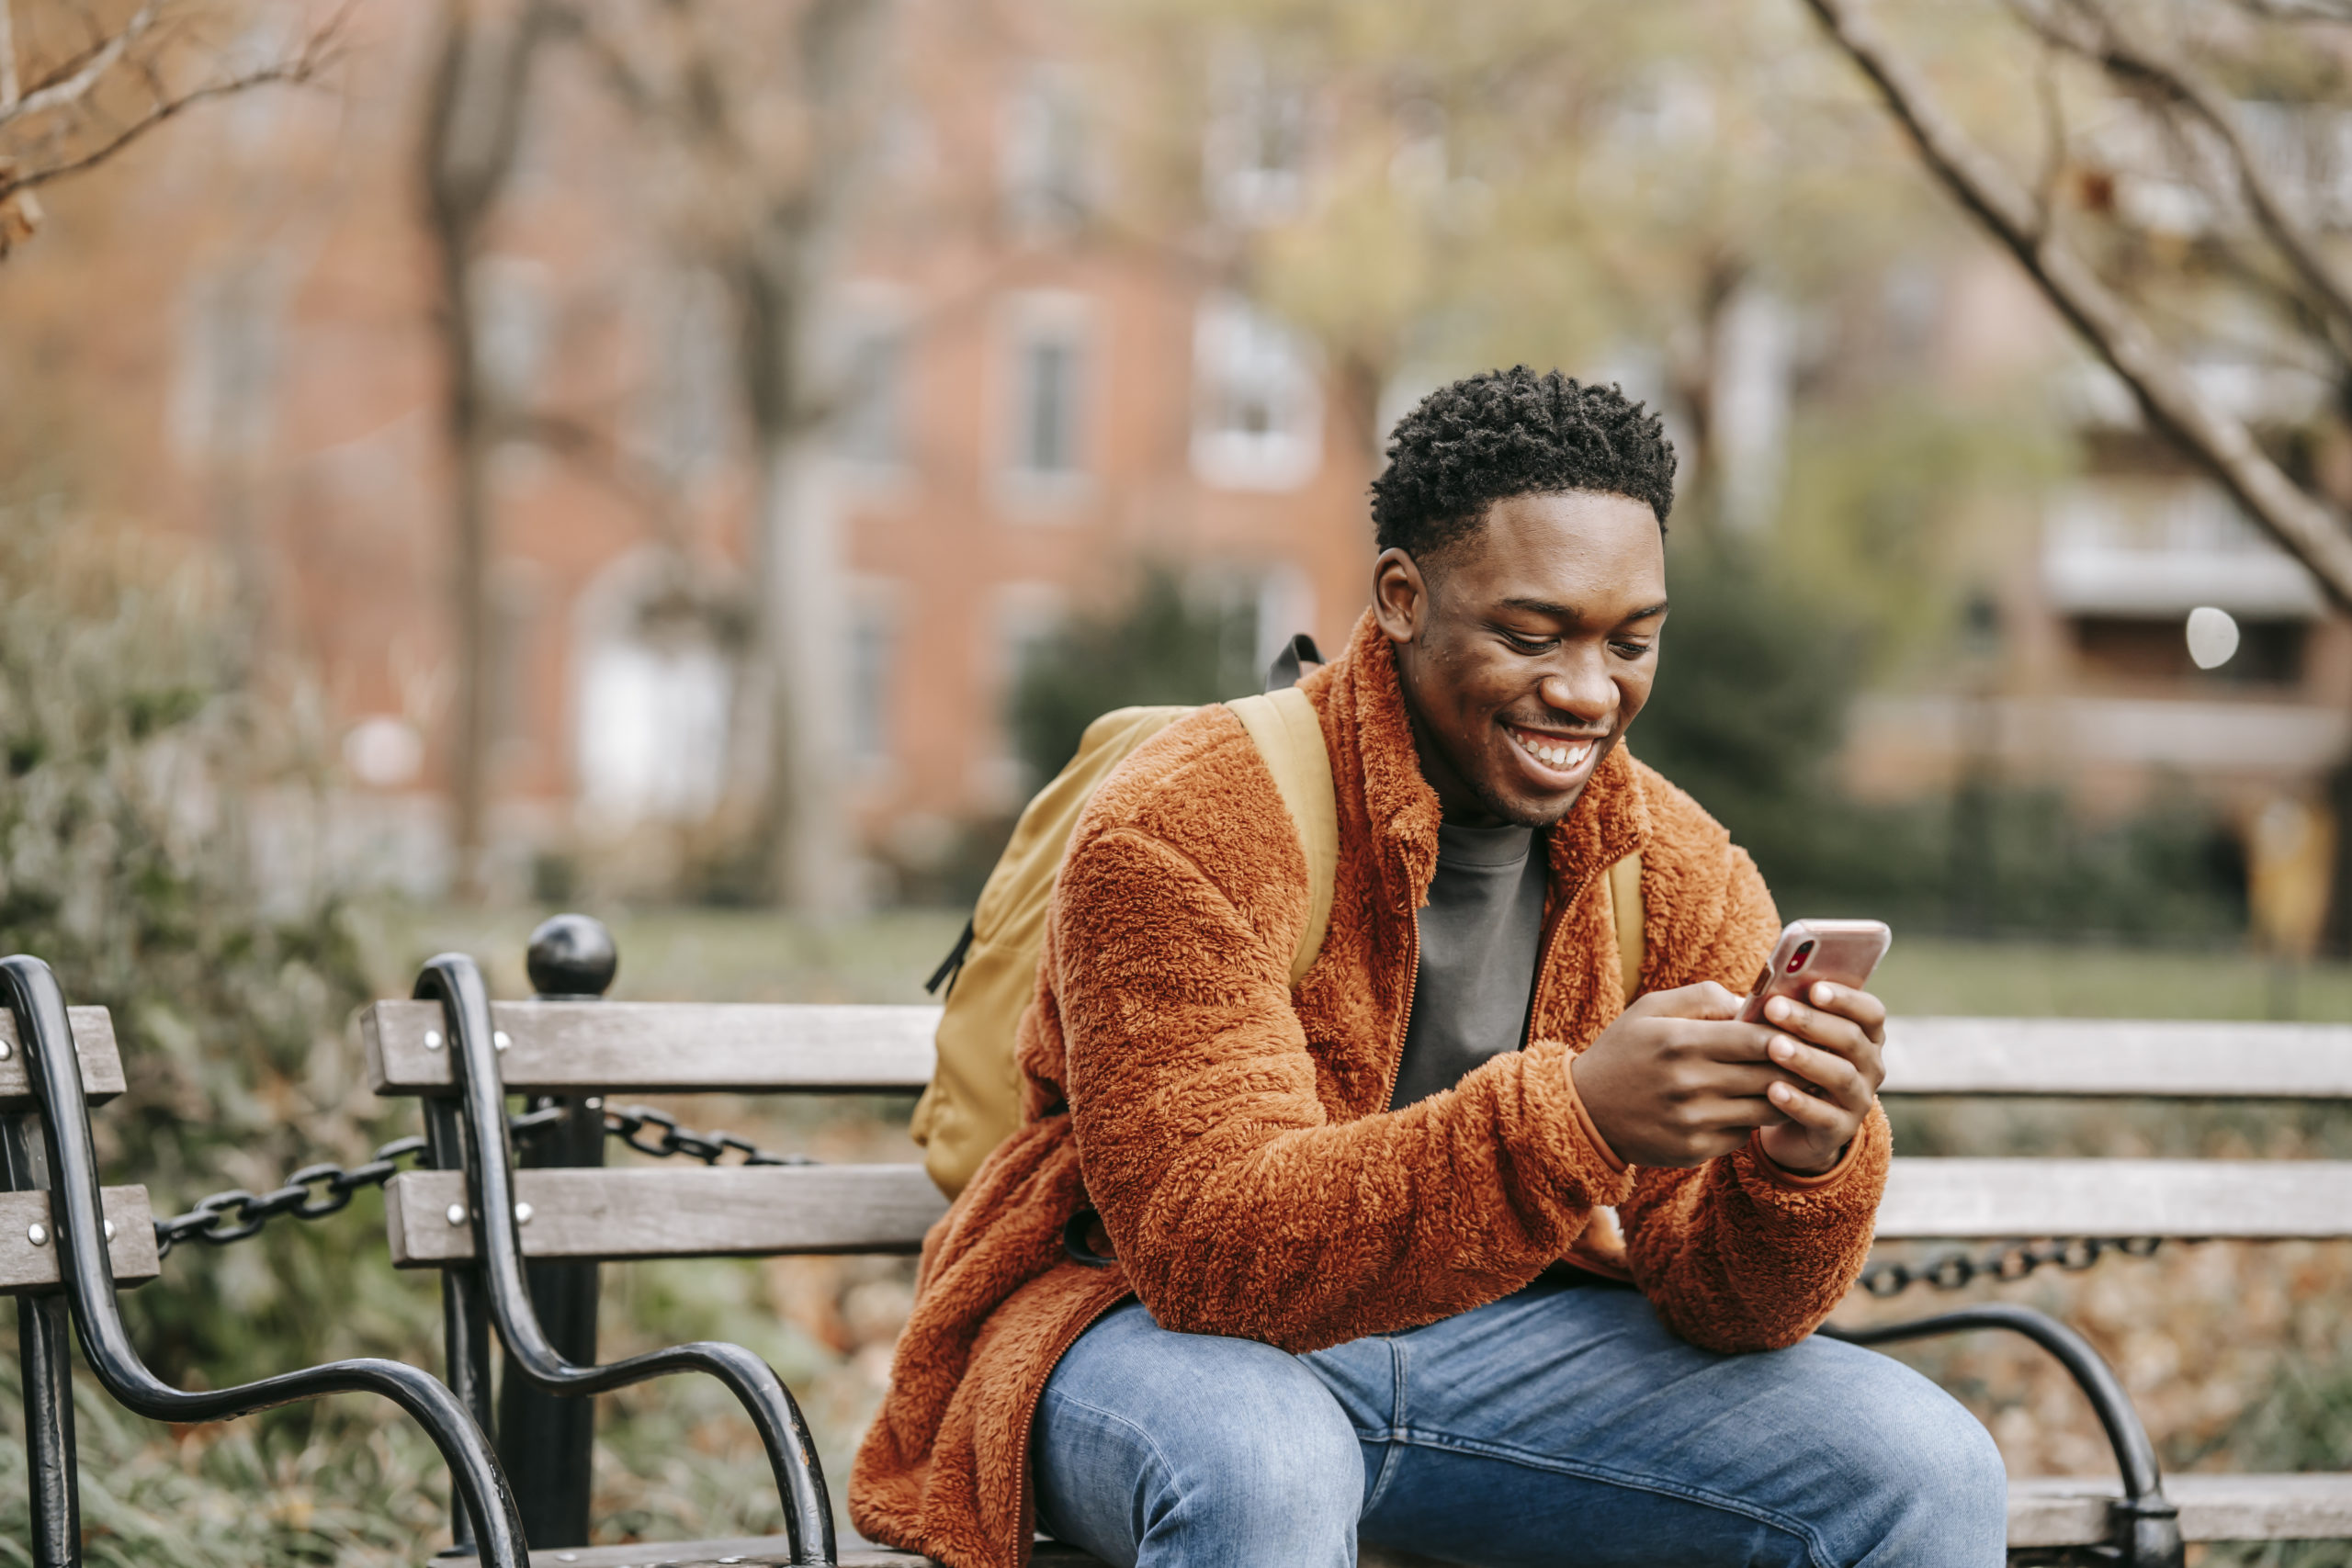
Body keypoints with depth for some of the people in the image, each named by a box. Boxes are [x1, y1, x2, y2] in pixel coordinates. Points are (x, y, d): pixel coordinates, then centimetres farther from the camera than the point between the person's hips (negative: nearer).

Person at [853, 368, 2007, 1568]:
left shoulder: (1684, 876, -4)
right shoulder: (1180, 831, -20)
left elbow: (1719, 1302, -6)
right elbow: (1208, 1249, -29)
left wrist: (1806, 1162, -31)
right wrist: (1572, 1119, -42)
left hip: (1499, 1338, 4)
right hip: (1163, 1334, -4)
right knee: (1262, 1465, -39)